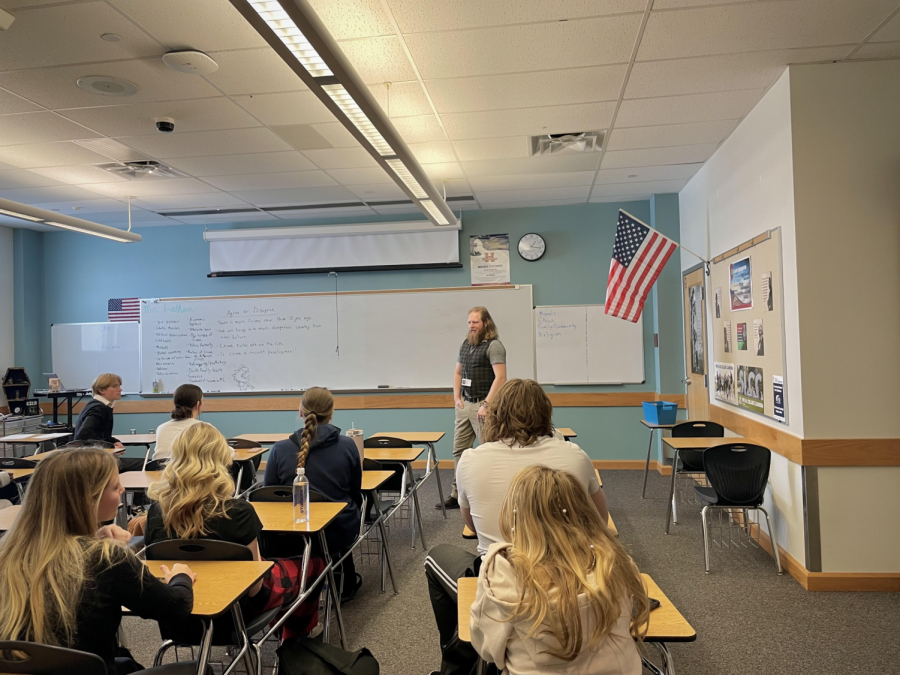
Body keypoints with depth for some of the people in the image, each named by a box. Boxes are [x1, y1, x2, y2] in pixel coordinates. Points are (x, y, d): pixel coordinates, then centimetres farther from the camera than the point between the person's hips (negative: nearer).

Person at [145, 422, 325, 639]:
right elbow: (254, 585, -22)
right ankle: (296, 636, 43)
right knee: (313, 563, 22)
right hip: (237, 604, -5)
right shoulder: (238, 512, -31)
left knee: (277, 563, 30)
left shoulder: (156, 511, -17)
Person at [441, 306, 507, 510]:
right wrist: (457, 398, 9)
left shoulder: (494, 345, -10)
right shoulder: (465, 344, 14)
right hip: (465, 404, 8)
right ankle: (457, 495, 20)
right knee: (459, 451, 11)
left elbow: (500, 377, -18)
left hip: (483, 404, -8)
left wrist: (486, 405, -20)